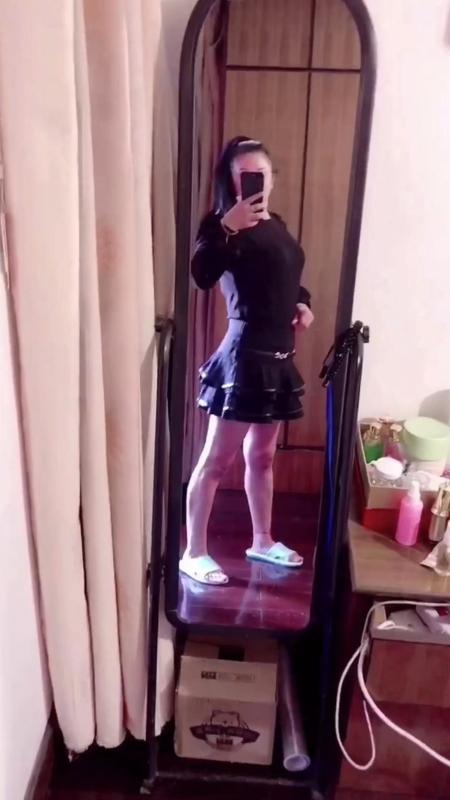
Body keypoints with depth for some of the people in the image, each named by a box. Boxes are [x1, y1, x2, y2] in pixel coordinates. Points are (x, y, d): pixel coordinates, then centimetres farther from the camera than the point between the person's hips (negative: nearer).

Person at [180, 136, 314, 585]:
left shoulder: (276, 226, 15)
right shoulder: (227, 227, -10)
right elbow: (202, 275, -28)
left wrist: (303, 304, 12)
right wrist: (226, 227, -38)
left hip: (277, 359, 8)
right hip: (245, 357, -8)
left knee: (262, 455, 18)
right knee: (216, 460, 0)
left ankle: (262, 541, 33)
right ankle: (193, 554, 14)